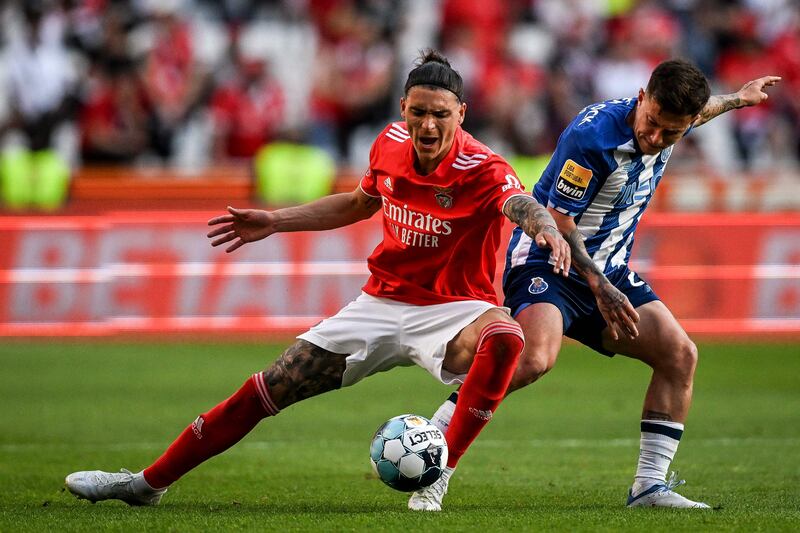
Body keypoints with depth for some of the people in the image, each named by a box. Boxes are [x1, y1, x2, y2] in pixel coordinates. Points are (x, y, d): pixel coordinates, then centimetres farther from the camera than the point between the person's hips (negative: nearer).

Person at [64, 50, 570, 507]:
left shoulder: (482, 168, -21)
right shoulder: (390, 144, -4)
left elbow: (522, 204, -43)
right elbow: (360, 203, 17)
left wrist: (548, 230, -67)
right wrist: (275, 222, 17)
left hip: (453, 309, -5)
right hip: (382, 302, 5)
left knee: (504, 337, -40)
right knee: (268, 389, 3)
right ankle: (148, 483, 17)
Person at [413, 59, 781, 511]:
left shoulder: (671, 123, -3)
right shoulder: (594, 135, -26)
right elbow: (558, 223, -21)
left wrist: (736, 99, 41)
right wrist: (600, 289, -24)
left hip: (609, 270, 8)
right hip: (547, 259, -8)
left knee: (680, 355, -3)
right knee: (535, 358, -32)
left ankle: (650, 486, 4)